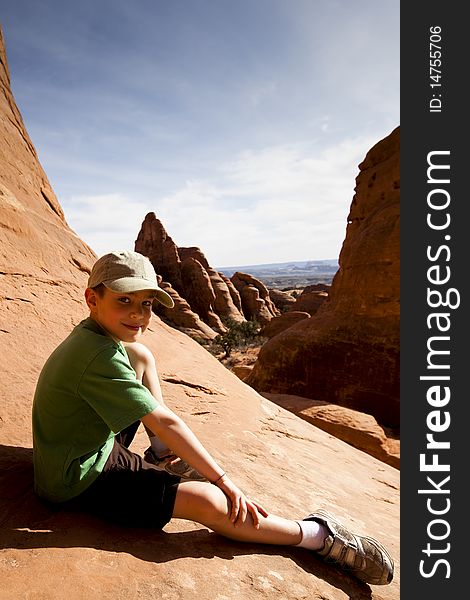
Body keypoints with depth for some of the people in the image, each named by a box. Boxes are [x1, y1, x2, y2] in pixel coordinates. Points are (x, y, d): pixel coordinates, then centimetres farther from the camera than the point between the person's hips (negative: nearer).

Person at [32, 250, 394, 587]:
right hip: (80, 481, -10)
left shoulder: (90, 333, -1)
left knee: (142, 358, 14)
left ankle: (160, 457, 24)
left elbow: (138, 356, 16)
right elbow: (164, 423, -28)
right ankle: (318, 535, -3)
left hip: (92, 445, 10)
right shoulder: (99, 357, -31)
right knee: (210, 502, -22)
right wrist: (222, 480, -18)